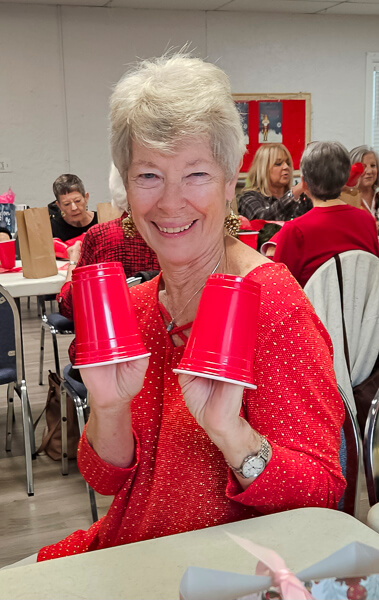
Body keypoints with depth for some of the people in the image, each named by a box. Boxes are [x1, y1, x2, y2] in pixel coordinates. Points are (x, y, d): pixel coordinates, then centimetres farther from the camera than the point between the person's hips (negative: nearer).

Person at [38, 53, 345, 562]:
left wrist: (230, 432, -32)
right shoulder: (133, 307, -1)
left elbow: (322, 496, -16)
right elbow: (107, 479, 2)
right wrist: (110, 406, -17)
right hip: (128, 555, 5)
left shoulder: (273, 304, -18)